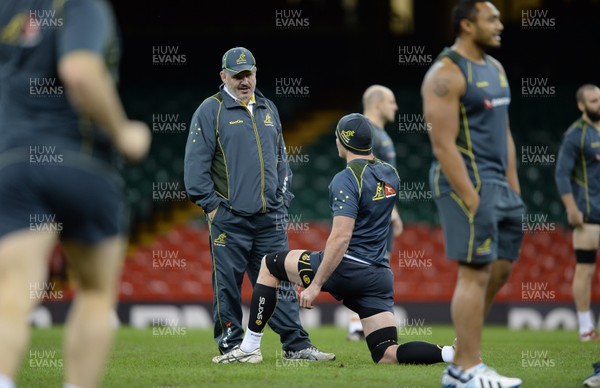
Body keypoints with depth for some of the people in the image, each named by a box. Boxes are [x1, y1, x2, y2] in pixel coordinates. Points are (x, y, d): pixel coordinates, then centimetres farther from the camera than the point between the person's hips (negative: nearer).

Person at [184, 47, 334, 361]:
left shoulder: (268, 110, 17)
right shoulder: (210, 111, -1)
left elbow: (281, 159, 23)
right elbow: (195, 164, -5)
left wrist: (282, 202, 14)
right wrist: (211, 206, -9)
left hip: (270, 218, 5)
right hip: (229, 219, -5)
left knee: (280, 282, 3)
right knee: (227, 285, -1)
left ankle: (296, 345, 3)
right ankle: (231, 346, 7)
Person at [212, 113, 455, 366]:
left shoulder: (346, 179, -13)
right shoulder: (390, 175, 11)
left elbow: (341, 237, -21)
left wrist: (316, 284, -19)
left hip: (346, 268, -7)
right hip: (380, 276, 7)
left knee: (269, 265, 14)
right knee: (387, 356, 4)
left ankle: (249, 348, 13)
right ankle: (449, 353, -22)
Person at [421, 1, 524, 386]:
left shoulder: (495, 69, 16)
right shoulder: (446, 74, -13)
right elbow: (444, 144, -18)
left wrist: (514, 190, 15)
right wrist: (471, 199, -21)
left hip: (497, 182, 9)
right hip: (466, 181, -9)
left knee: (500, 269, 10)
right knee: (475, 273, -8)